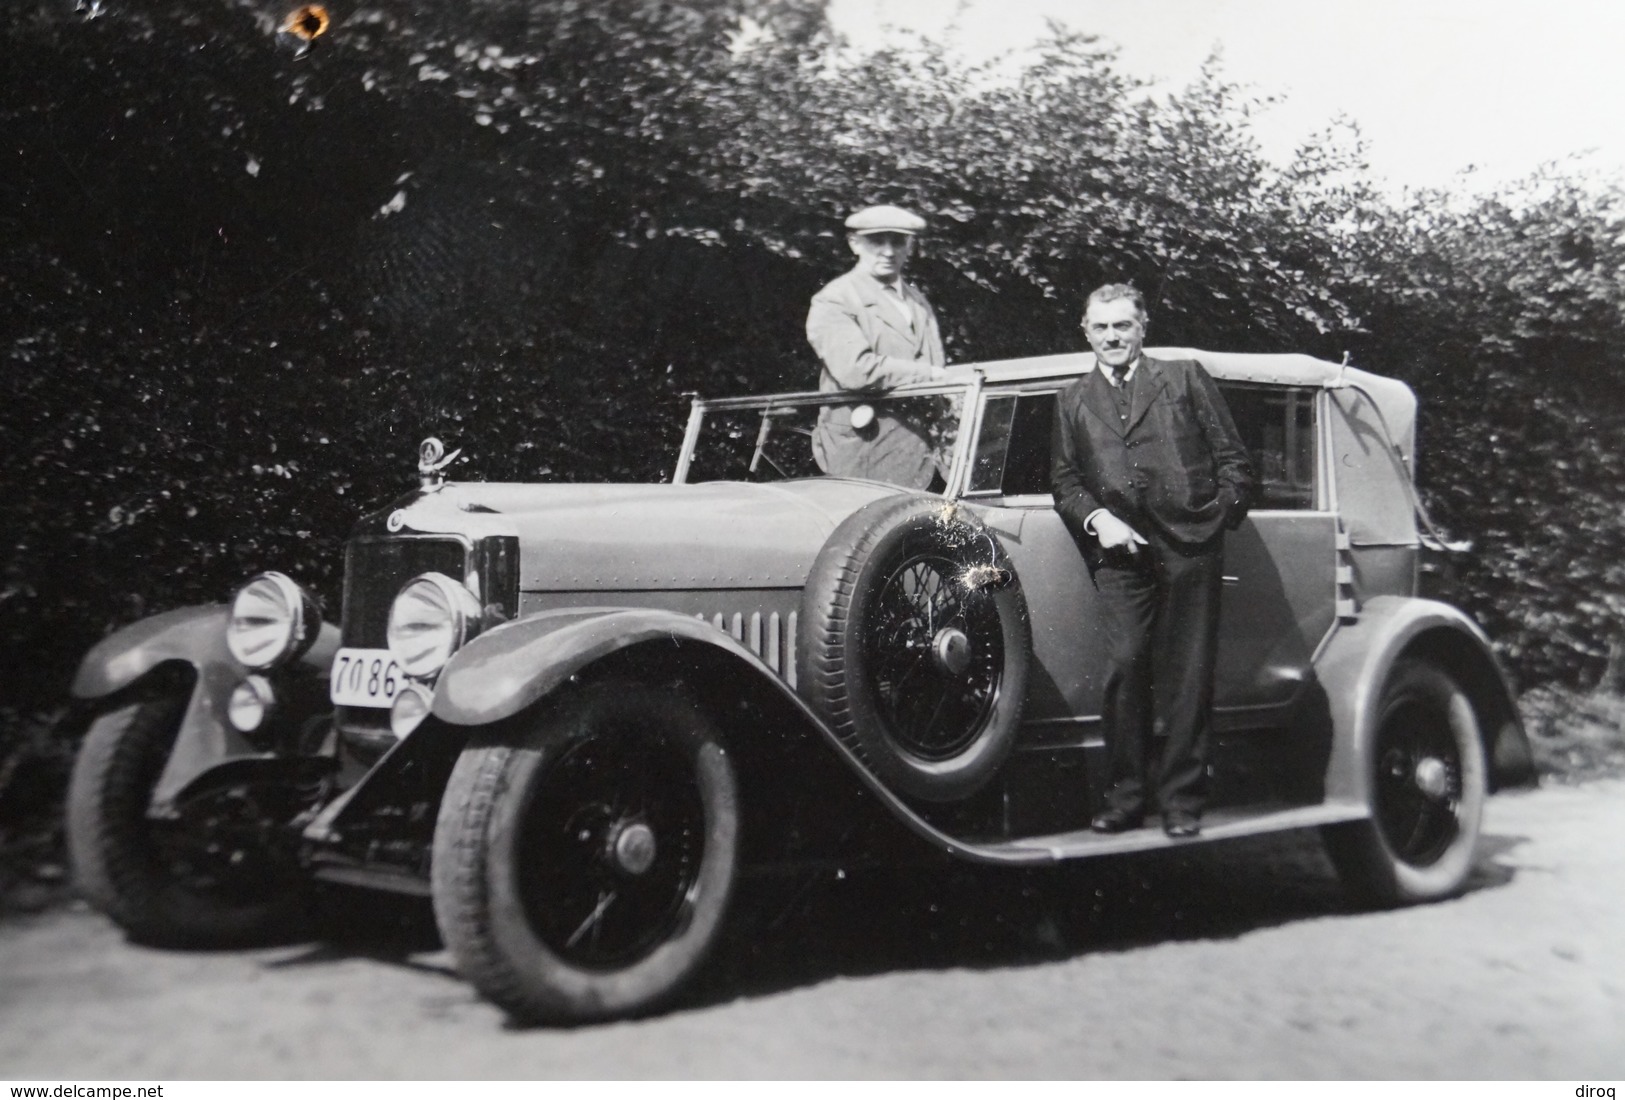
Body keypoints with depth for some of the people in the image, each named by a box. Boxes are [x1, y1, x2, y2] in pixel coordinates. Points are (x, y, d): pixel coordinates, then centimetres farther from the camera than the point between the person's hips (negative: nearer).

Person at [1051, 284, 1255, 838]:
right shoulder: (1073, 401, 19)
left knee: (1189, 677, 0)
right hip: (1120, 550, 1)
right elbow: (1064, 481, 14)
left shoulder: (1185, 377, 13)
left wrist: (1218, 520, 2)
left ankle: (1181, 802, 7)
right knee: (1124, 666, -10)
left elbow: (1233, 459, 10)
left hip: (1189, 547, -1)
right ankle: (1124, 798, 0)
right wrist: (1096, 518, -3)